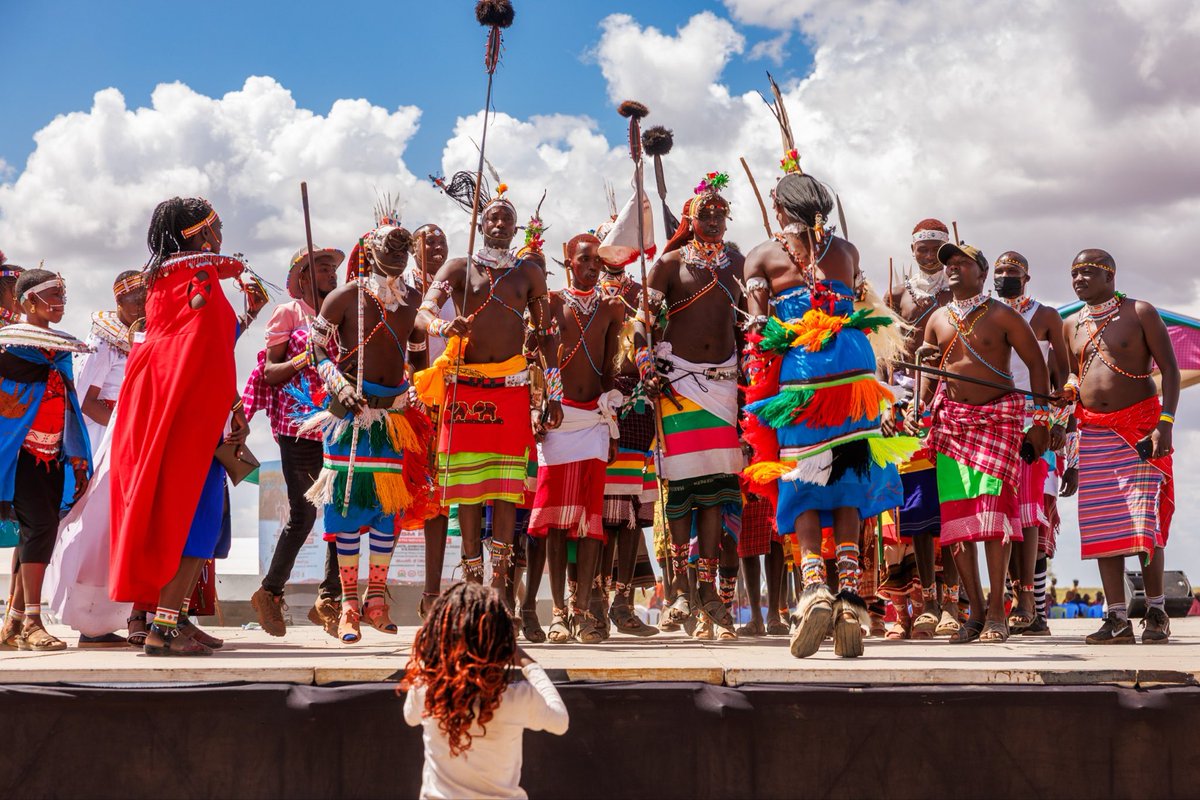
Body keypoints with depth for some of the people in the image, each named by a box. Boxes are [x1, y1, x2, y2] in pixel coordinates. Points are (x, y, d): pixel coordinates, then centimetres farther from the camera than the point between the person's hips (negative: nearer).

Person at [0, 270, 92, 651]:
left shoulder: (62, 346, 18)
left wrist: (77, 457, 17)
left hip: (51, 453, 7)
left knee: (38, 531, 5)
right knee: (40, 523, -18)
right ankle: (32, 623, -18)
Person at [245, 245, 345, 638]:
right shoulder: (289, 312, 4)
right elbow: (269, 373, -1)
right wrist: (301, 360, -17)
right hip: (299, 425, -5)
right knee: (303, 512, -7)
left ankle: (329, 598, 7)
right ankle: (269, 592, 10)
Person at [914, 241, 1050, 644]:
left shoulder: (1002, 316, 1)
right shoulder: (937, 320, 13)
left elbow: (1037, 363, 2)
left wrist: (1040, 420, -3)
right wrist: (917, 409, 5)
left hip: (998, 419, -4)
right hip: (951, 421, 4)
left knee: (993, 505, -13)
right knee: (955, 513, -3)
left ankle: (996, 611, -7)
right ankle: (976, 611, 5)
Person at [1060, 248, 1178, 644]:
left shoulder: (1139, 312, 1)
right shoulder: (1071, 325, 14)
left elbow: (1169, 368, -4)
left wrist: (1165, 423, -17)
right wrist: (1070, 458, 14)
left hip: (1139, 425, -4)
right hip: (1093, 433, 4)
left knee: (1144, 519, -9)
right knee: (1102, 524, -1)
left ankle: (1156, 613, 1)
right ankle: (1117, 619, 2)